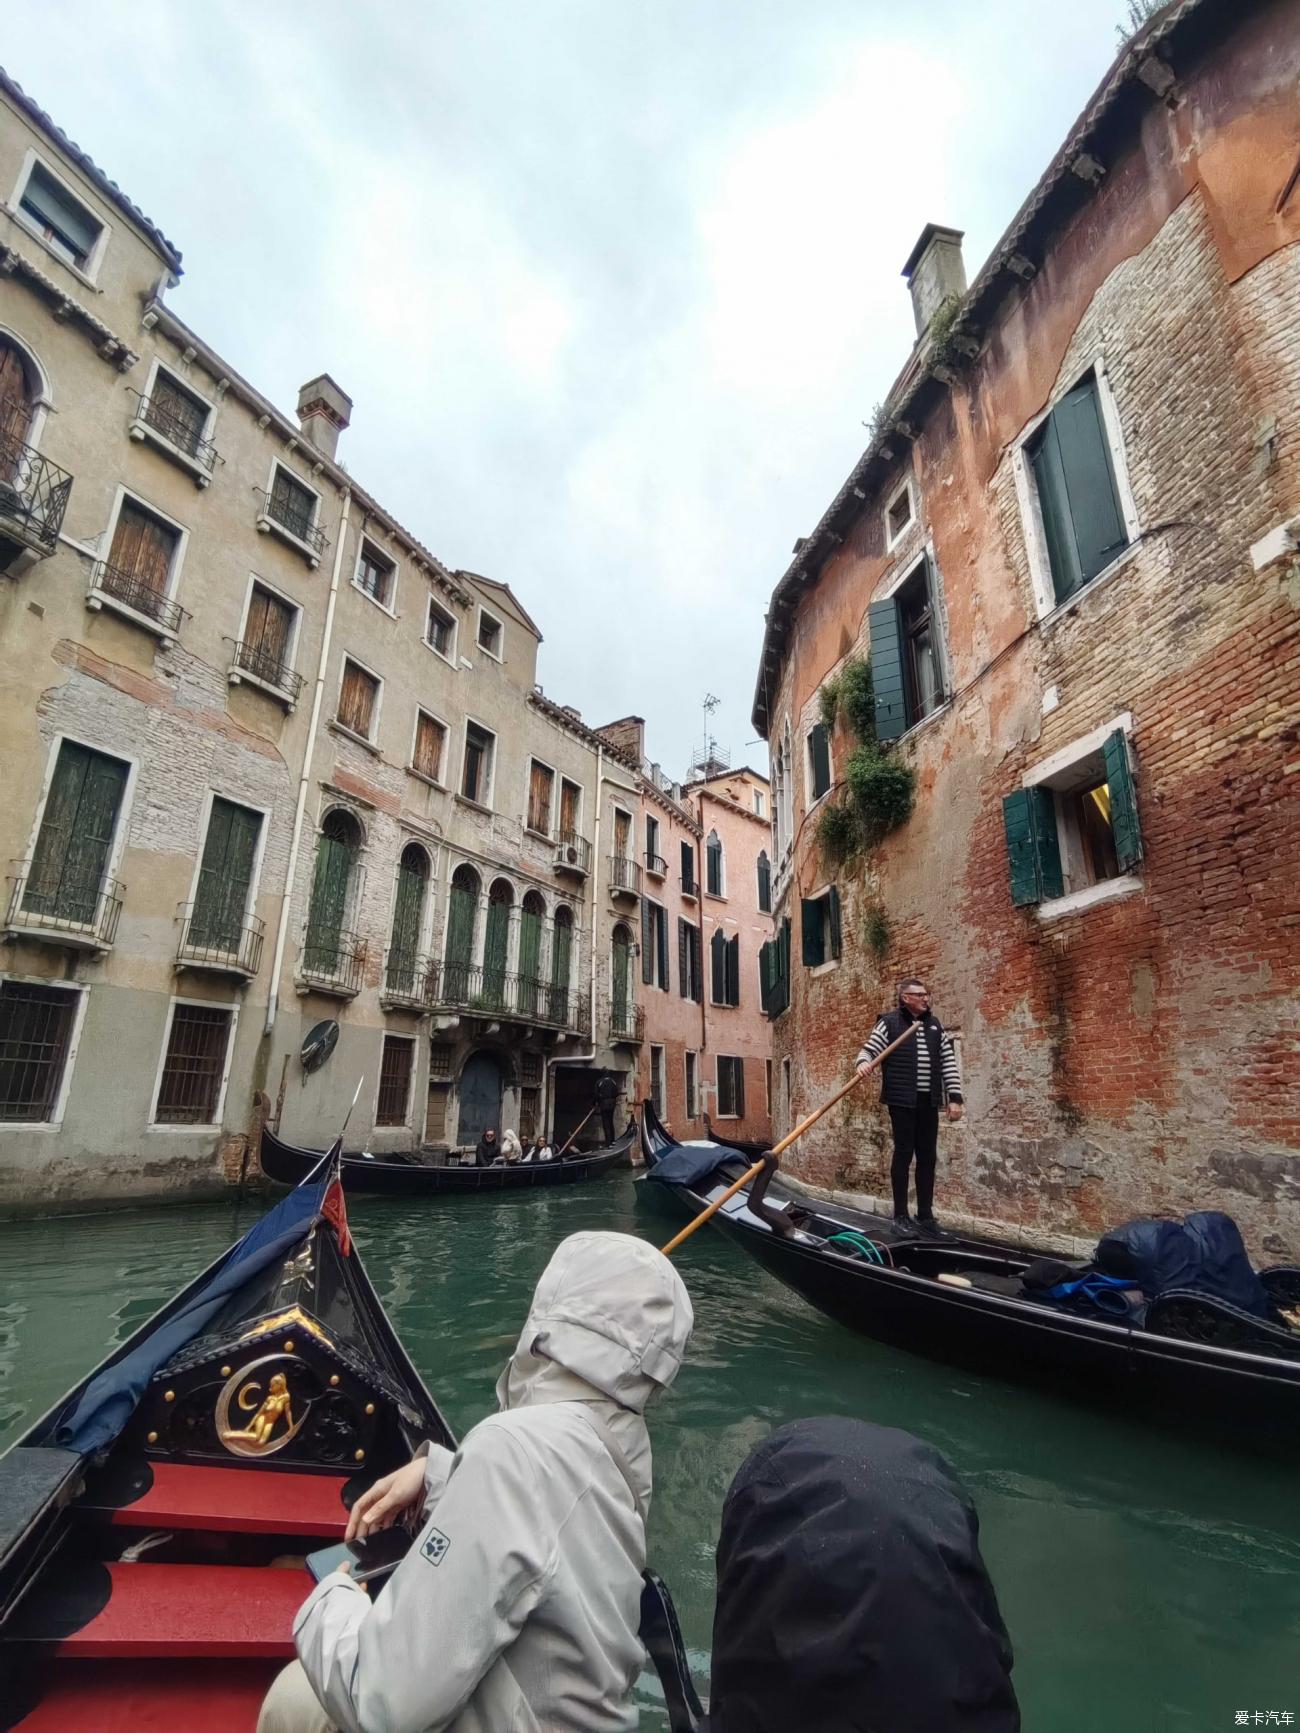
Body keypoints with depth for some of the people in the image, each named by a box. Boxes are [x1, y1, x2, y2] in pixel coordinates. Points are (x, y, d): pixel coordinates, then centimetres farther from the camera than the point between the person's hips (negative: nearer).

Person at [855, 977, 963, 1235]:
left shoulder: (935, 1025, 12)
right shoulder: (889, 1022, -2)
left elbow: (949, 1062, 11)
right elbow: (867, 1049, -4)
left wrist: (955, 1097, 5)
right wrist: (863, 1062, -27)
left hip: (928, 1101, 5)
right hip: (902, 1100, -5)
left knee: (928, 1156, 9)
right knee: (904, 1153, -1)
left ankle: (925, 1215, 20)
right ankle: (900, 1215, 9)